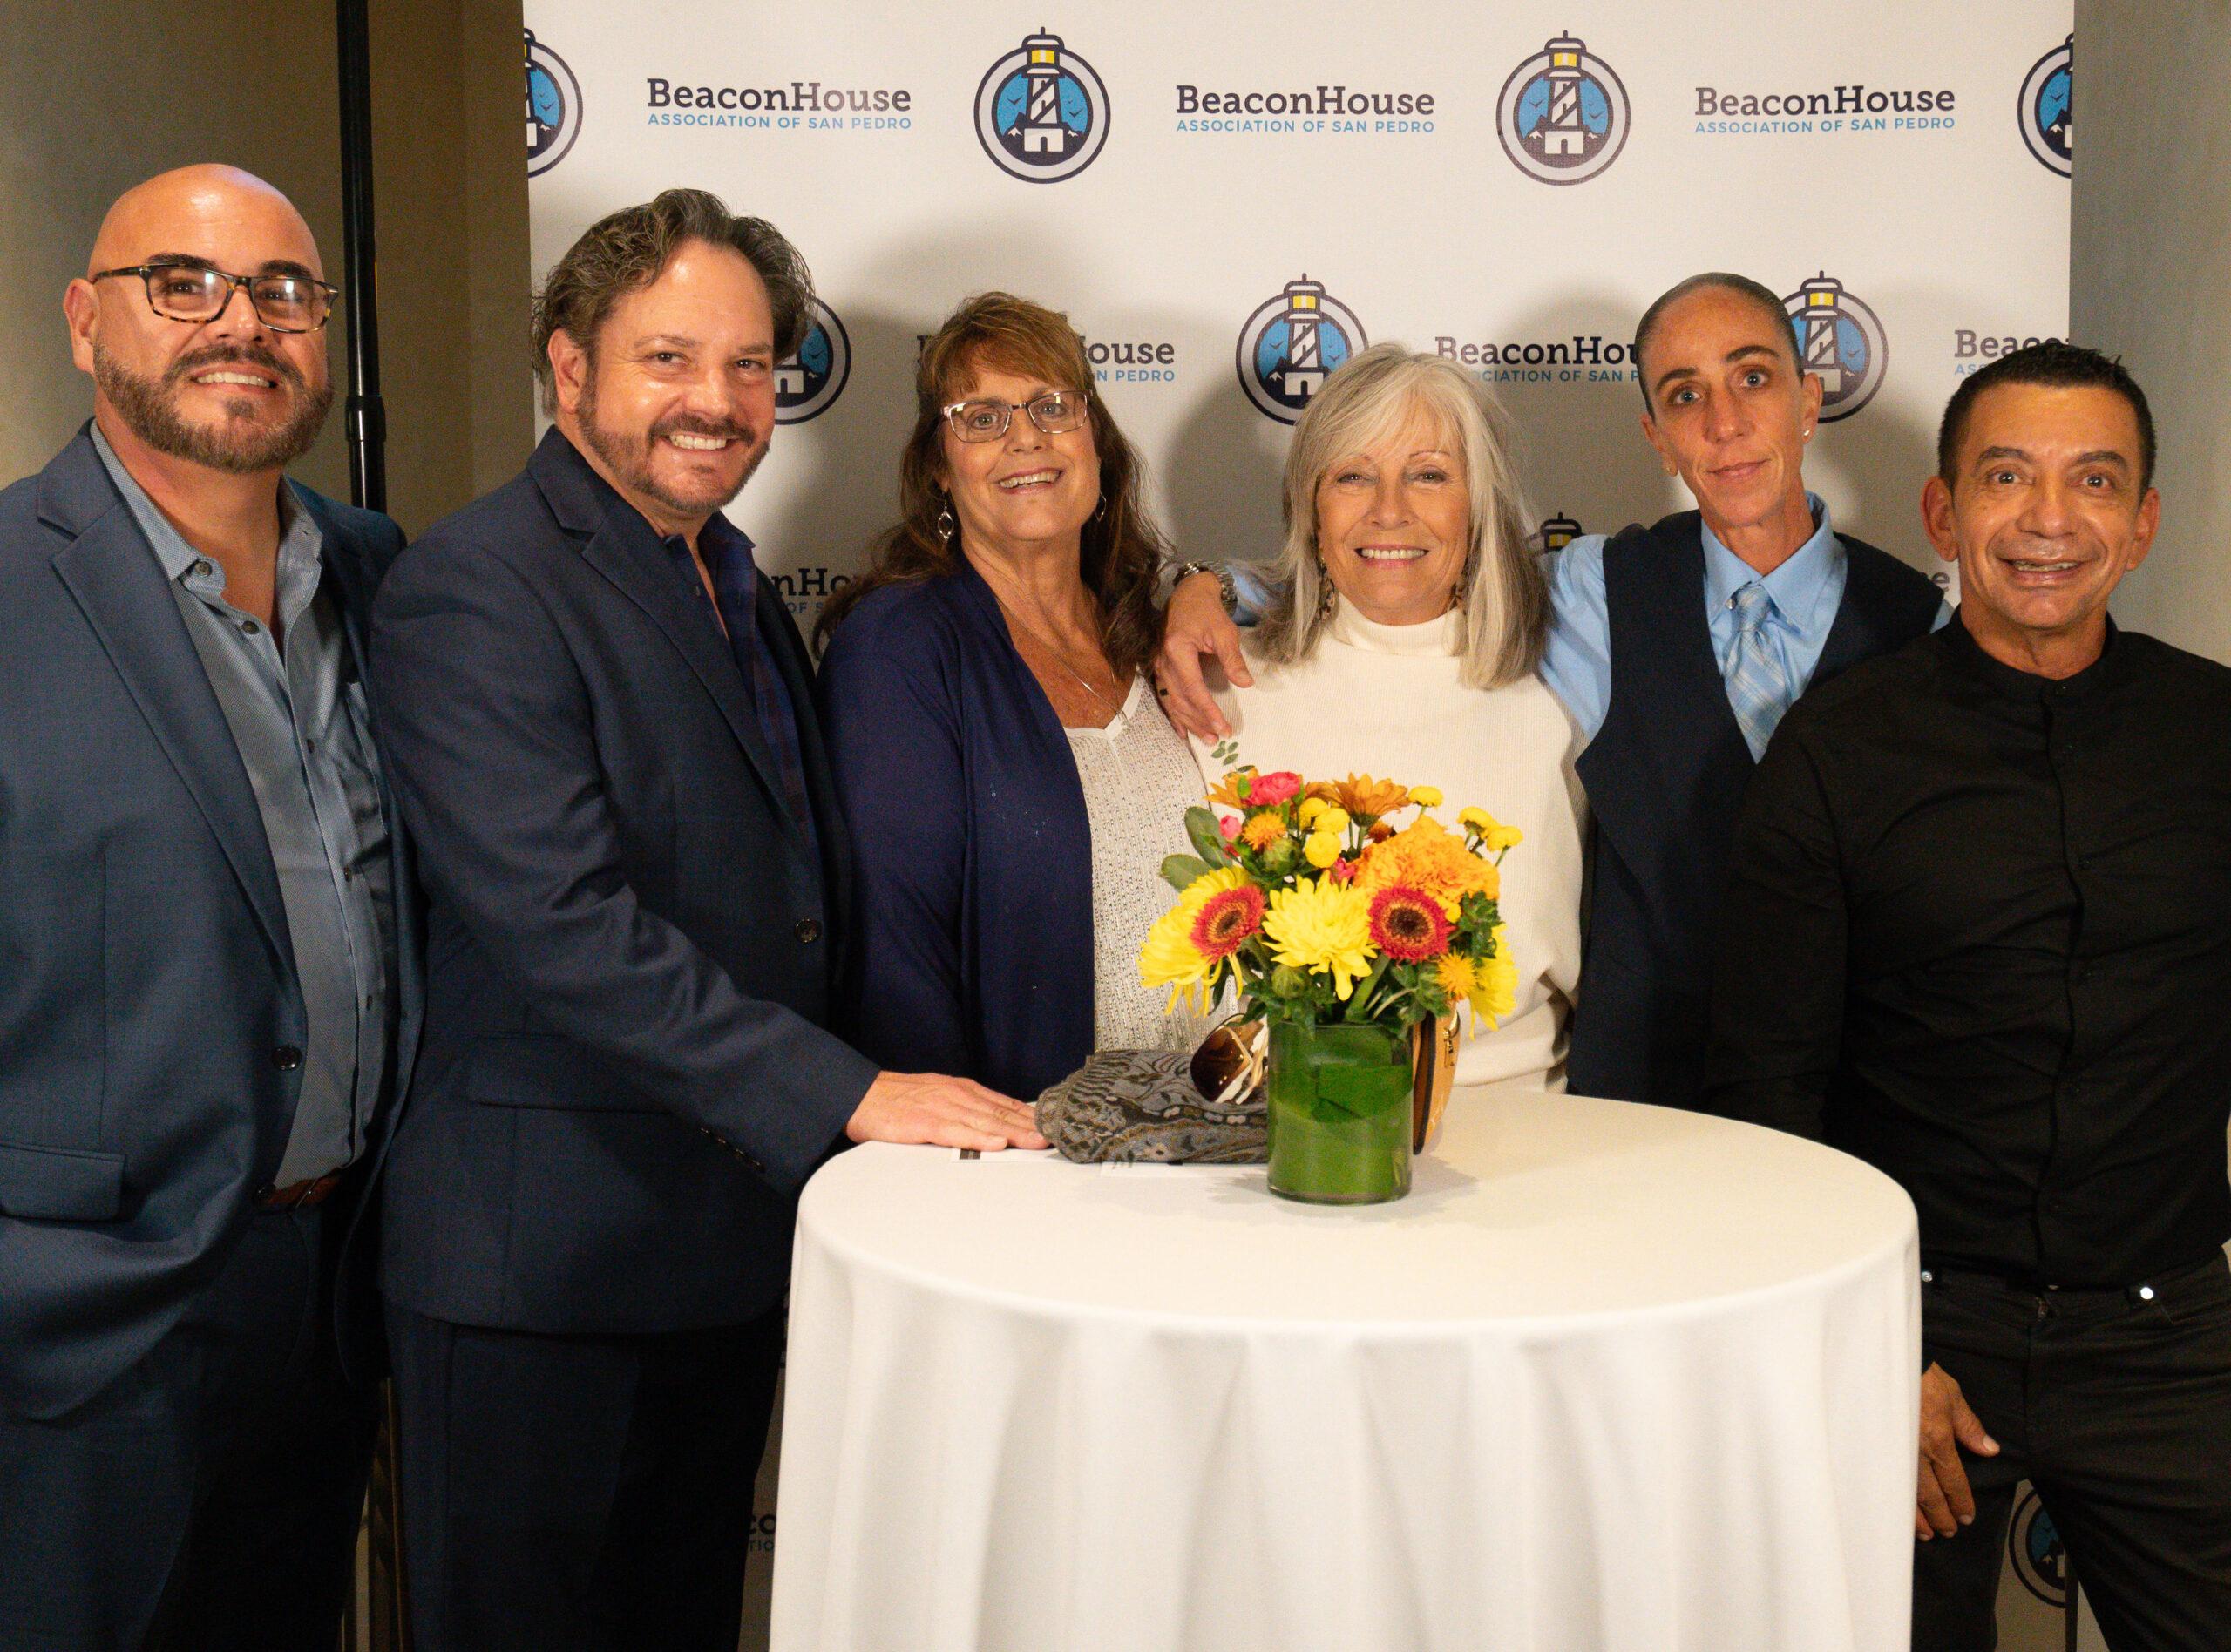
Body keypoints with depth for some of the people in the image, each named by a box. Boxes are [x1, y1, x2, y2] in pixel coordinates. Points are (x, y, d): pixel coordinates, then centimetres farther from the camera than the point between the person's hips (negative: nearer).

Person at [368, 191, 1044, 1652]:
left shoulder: (727, 577, 14)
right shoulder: (476, 588, -16)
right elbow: (559, 925, -26)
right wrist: (846, 1094, -26)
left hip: (734, 1236, 8)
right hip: (547, 1256, -8)